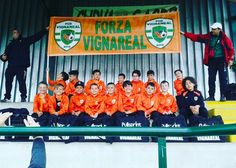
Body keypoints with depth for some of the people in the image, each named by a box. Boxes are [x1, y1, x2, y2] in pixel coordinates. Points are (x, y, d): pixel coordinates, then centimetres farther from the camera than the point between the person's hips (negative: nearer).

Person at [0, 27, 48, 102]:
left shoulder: (25, 41, 12)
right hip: (11, 66, 4)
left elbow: (37, 36, 7)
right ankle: (7, 97, 10)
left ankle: (23, 97, -7)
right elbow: (6, 54, 20)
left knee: (21, 82, -10)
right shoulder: (11, 44, 23)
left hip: (21, 66, -4)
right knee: (8, 82, 3)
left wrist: (46, 29, 0)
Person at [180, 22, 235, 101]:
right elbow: (196, 37, 8)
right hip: (212, 60, 4)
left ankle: (223, 95, 3)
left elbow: (231, 49, -2)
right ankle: (211, 96, 8)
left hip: (222, 60, -4)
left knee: (223, 78, -2)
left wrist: (230, 59, -10)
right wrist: (185, 34, 3)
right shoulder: (208, 37, 8)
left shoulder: (224, 37, -2)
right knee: (211, 79, 3)